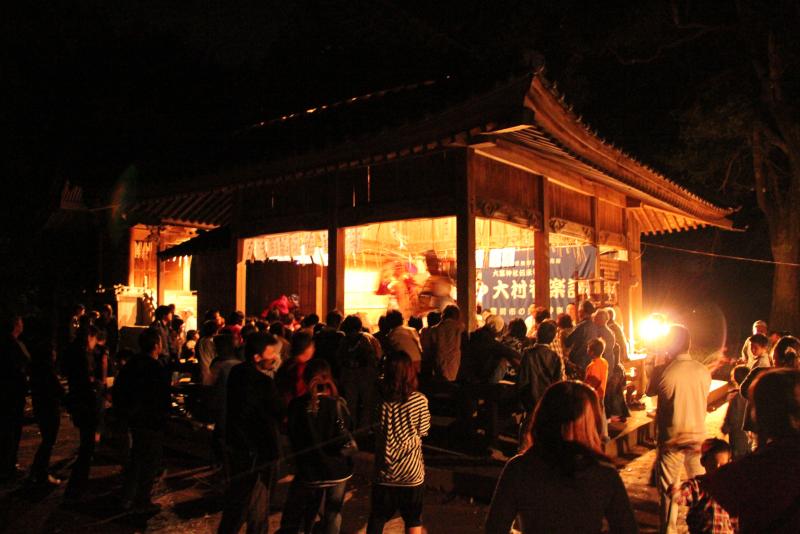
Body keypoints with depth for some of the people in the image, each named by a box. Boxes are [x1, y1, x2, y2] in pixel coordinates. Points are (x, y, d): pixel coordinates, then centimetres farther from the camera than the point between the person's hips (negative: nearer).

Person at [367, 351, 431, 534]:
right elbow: (423, 430, -1)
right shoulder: (420, 400, -14)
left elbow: (386, 443, -12)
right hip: (413, 472, 1)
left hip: (386, 473, -1)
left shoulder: (384, 403, -18)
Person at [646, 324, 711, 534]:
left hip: (672, 438, -3)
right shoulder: (703, 371, -8)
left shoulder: (663, 371, -19)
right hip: (698, 436, 3)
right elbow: (704, 398, 7)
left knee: (668, 489, 11)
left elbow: (650, 392, -1)